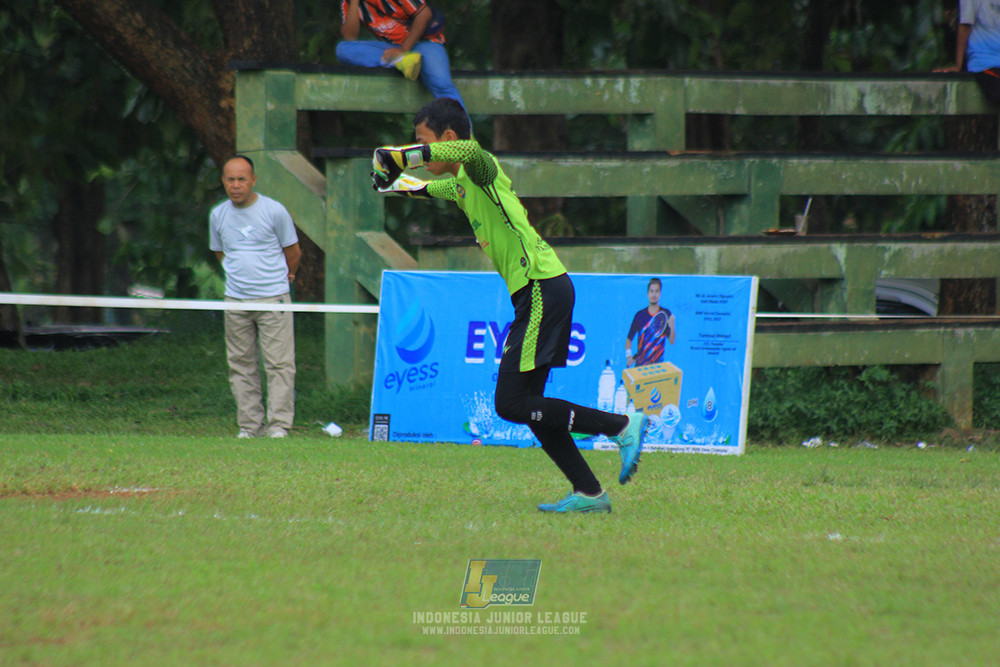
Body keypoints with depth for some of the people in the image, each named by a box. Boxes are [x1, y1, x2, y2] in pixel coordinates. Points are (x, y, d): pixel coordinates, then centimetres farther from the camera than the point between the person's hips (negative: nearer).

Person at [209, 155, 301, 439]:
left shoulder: (274, 211, -4)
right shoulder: (217, 215, 8)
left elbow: (293, 253, 8)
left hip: (273, 299, -4)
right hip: (235, 299, 4)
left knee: (279, 364, -8)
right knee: (241, 365, 3)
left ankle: (279, 425, -7)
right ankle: (248, 426, 8)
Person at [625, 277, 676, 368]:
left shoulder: (666, 314, -1)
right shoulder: (639, 315, 0)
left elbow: (672, 342, -2)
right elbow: (629, 339, 6)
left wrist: (672, 326, -21)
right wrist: (628, 356, -10)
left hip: (658, 364, -1)